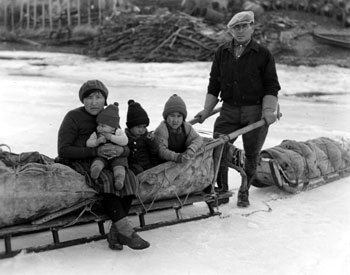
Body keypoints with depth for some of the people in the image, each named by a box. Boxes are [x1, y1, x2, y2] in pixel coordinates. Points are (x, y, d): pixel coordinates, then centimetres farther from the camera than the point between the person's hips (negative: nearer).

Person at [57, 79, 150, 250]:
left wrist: (120, 150, -18)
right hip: (76, 164, -4)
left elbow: (127, 149, 9)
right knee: (106, 180, -33)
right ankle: (126, 231, -32)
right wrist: (95, 151, -20)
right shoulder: (73, 117, -3)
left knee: (127, 177, -26)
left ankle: (115, 232, -24)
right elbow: (63, 150, -11)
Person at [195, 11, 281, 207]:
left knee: (252, 154, 6)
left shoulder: (263, 54, 0)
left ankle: (244, 192, 26)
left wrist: (268, 110, -14)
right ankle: (221, 190, 11)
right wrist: (207, 110, 7)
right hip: (228, 110, 2)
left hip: (255, 111, -2)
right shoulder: (222, 53, 10)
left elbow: (271, 87, -1)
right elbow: (214, 83, 14)